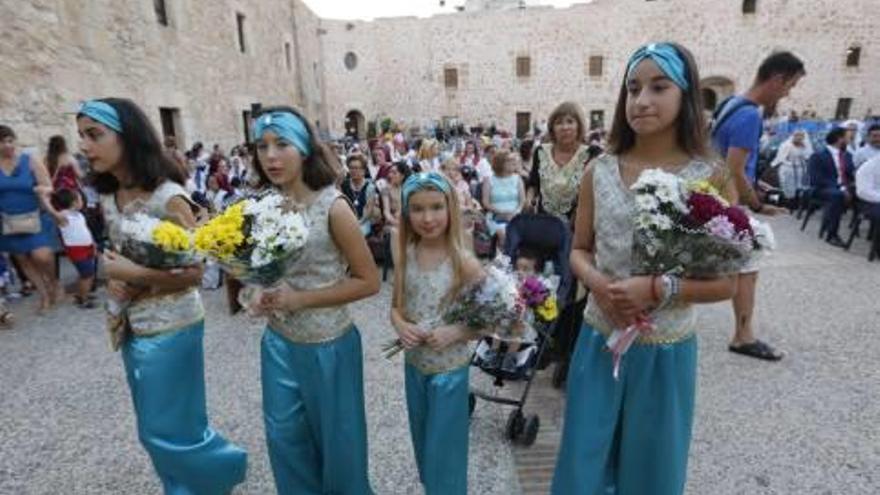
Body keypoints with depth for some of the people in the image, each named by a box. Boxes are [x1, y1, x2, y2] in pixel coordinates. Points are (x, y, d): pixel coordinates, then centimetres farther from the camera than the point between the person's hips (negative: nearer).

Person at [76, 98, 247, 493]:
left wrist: (137, 280, -21)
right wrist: (115, 281, -5)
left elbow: (195, 271, -17)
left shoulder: (168, 197, -19)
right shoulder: (108, 198, 3)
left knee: (169, 429, 6)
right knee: (156, 427, 20)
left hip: (170, 328, -7)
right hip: (133, 327, 7)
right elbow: (120, 257, 15)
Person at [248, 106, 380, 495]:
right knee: (285, 436, 21)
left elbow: (369, 281, -16)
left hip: (326, 345, -5)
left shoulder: (331, 206, -19)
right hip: (279, 342, 5)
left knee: (337, 438, 17)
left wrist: (302, 299, -22)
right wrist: (259, 294, -9)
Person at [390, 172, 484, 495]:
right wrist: (400, 325, -17)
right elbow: (396, 307, 4)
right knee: (422, 440, 25)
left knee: (444, 446, 13)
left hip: (449, 369, -5)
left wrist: (454, 333, -27)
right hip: (413, 364, 5)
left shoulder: (464, 263, -20)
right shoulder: (405, 256, -7)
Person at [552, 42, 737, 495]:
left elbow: (725, 282, -7)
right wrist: (597, 283, -16)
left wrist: (657, 289, -22)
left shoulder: (710, 179, -8)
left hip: (666, 351, -1)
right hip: (599, 341, 2)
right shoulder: (599, 172, -3)